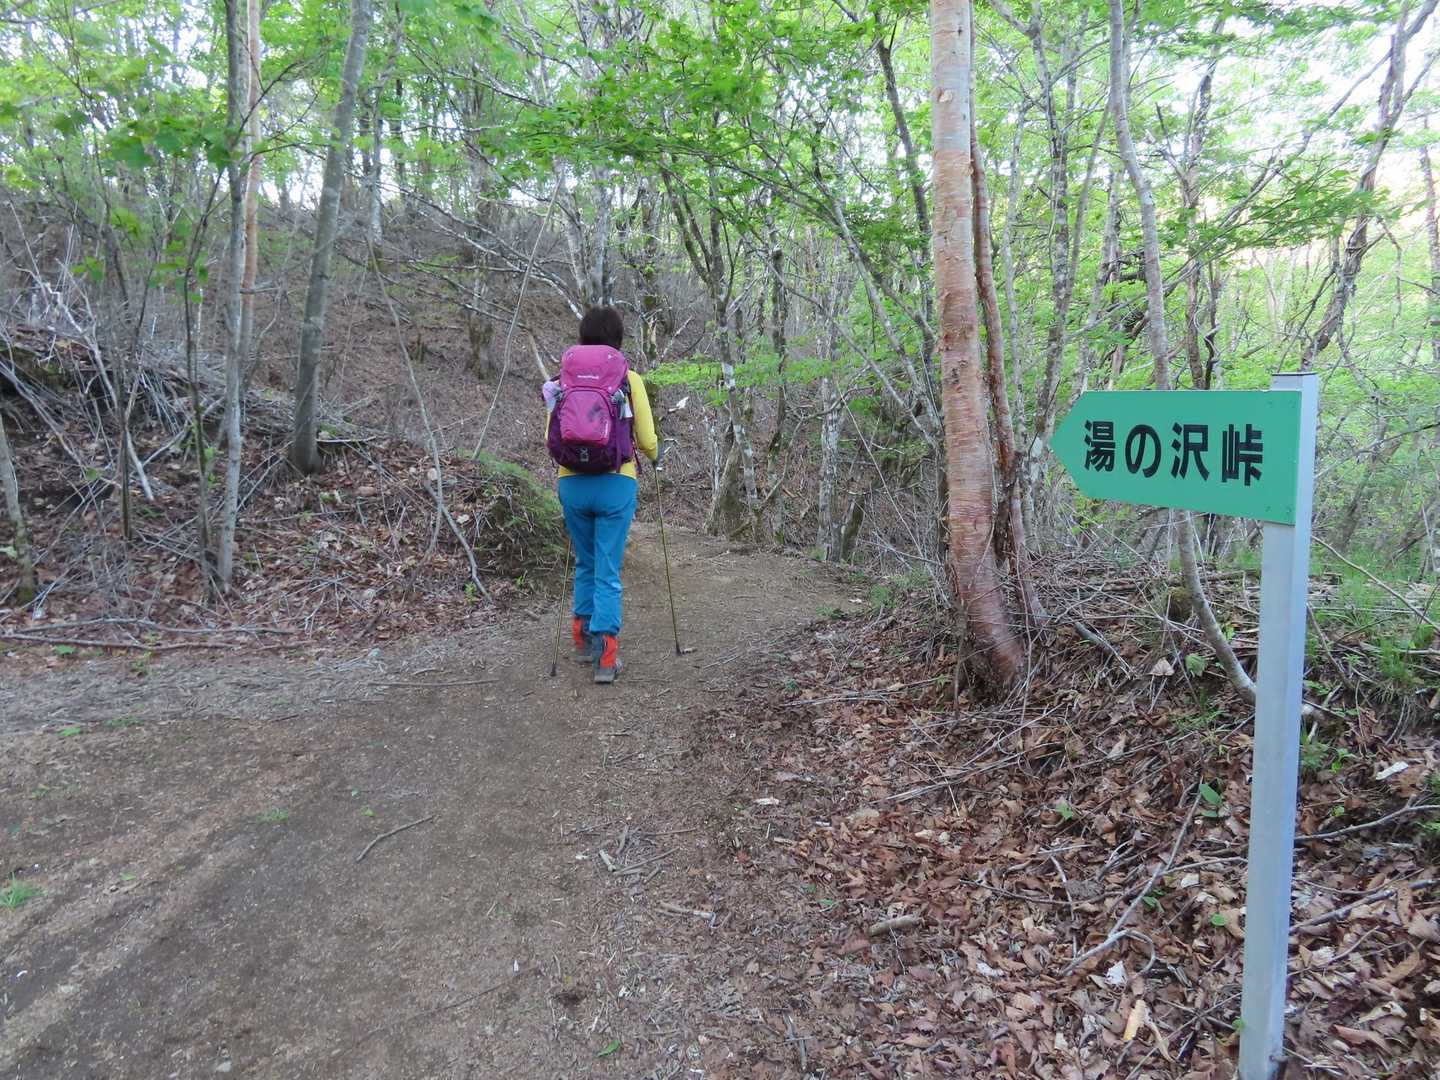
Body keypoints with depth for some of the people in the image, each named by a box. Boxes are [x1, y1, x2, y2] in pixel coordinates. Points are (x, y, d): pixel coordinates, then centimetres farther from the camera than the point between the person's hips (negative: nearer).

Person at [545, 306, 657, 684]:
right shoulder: (630, 380, -2)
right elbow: (648, 442, 0)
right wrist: (653, 454, 22)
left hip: (573, 483, 3)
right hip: (616, 483, -2)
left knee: (585, 564, 21)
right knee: (608, 571, 2)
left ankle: (583, 639, 28)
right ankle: (606, 654, -4)